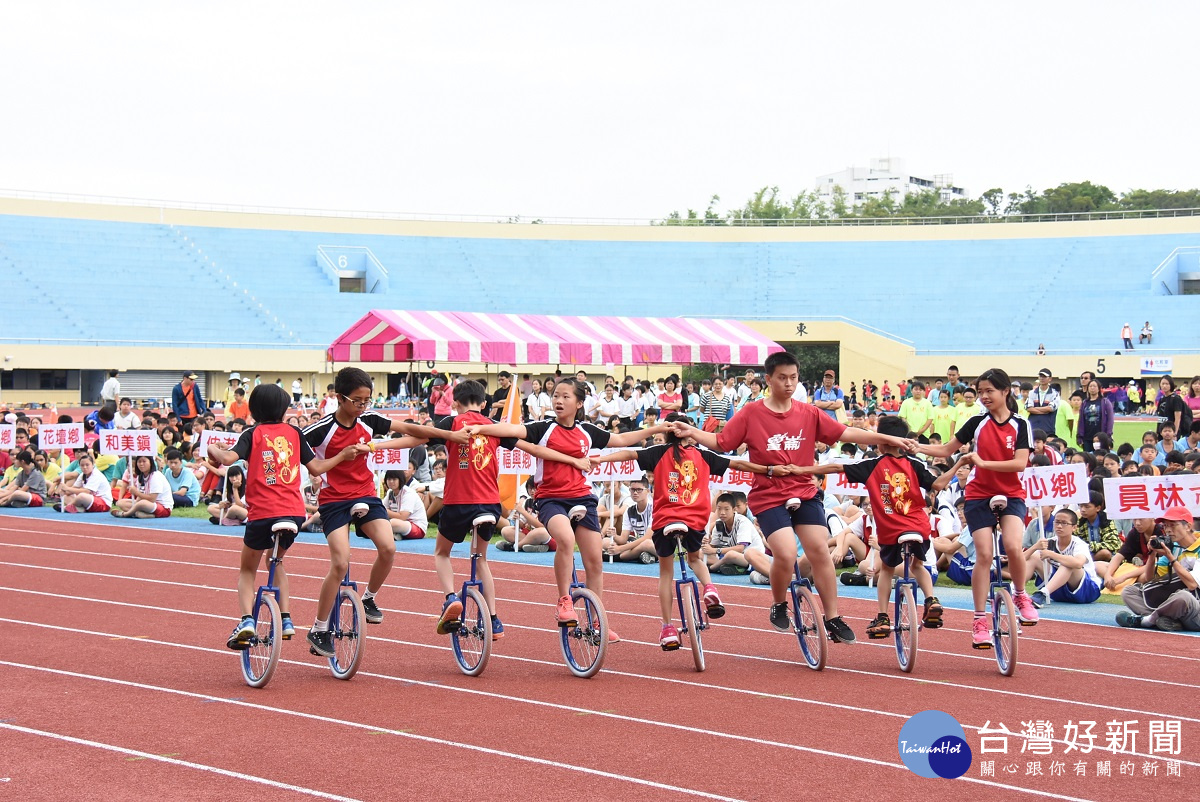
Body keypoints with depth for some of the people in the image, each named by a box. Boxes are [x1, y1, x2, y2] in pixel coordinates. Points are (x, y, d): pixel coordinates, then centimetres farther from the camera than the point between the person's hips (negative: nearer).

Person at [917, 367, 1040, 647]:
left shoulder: (1020, 425, -3)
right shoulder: (977, 423, 2)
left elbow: (1020, 463, -15)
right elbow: (946, 450, 8)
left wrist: (983, 462, -23)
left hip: (1011, 495, -1)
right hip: (979, 496, 1)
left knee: (1013, 546, -23)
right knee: (984, 555, -8)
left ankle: (1021, 596, 4)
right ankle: (980, 620, 1)